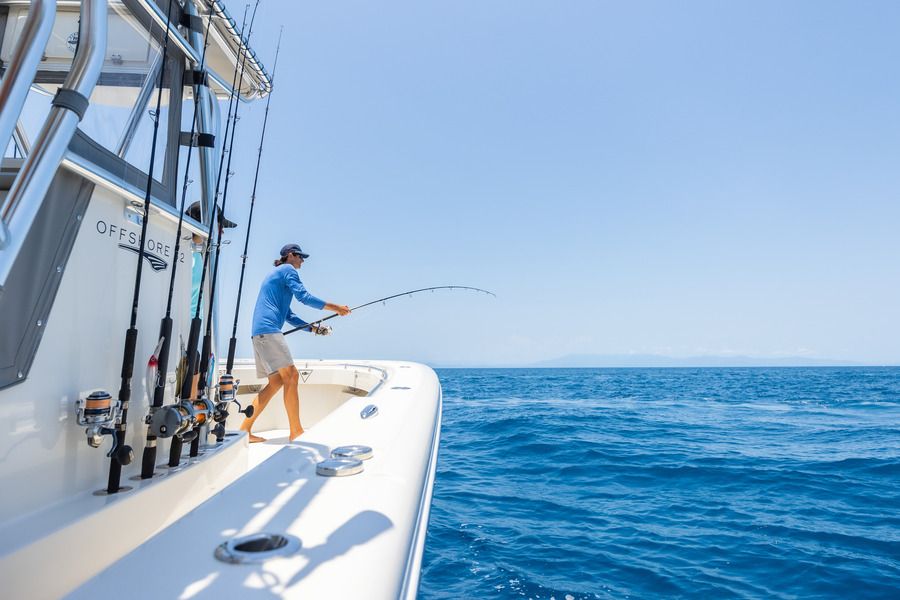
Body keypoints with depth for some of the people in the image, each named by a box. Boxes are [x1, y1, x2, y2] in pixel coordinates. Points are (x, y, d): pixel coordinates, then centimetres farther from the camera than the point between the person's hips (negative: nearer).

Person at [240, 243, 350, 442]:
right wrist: (335, 308, -8)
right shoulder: (287, 269, 2)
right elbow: (303, 297, -11)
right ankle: (296, 431, -14)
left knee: (277, 381, 8)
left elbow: (288, 315, 28)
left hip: (260, 333, 10)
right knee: (290, 375, -12)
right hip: (269, 330, -10)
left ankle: (244, 430, 9)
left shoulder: (277, 275, 30)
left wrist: (313, 328, 21)